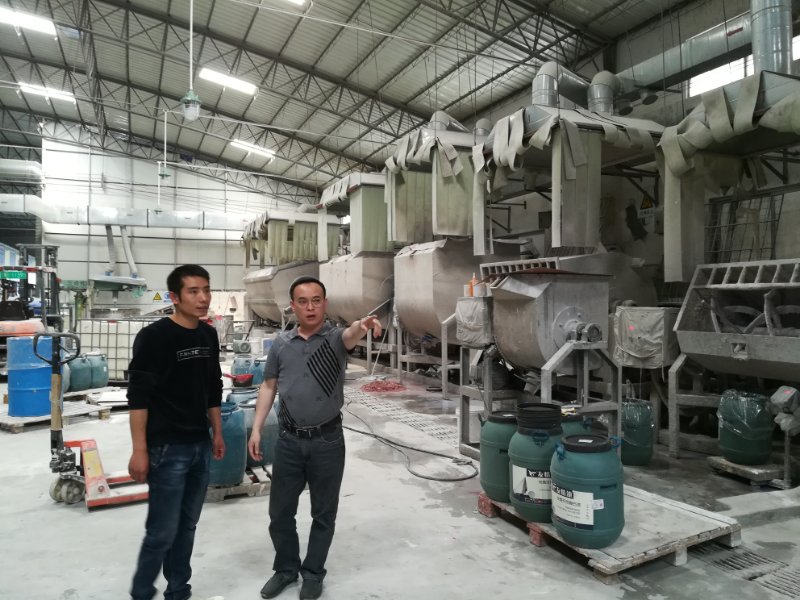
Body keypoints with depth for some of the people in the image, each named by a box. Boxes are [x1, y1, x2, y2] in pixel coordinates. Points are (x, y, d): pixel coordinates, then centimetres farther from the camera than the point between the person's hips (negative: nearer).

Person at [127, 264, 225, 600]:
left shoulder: (209, 336, 7)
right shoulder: (154, 337, -13)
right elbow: (138, 397, -15)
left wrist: (217, 433, 15)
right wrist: (140, 450, -17)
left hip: (201, 446, 6)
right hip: (167, 448, -6)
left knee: (187, 526, 15)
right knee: (163, 531, 1)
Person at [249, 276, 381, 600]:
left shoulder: (336, 338, -6)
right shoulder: (281, 344, 3)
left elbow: (351, 334, -31)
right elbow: (268, 387, 9)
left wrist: (363, 325, -54)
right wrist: (256, 429, 2)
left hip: (327, 441, -2)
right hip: (289, 441, 3)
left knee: (323, 513, 12)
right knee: (280, 511, 14)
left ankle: (313, 573, 33)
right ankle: (286, 568, 37)